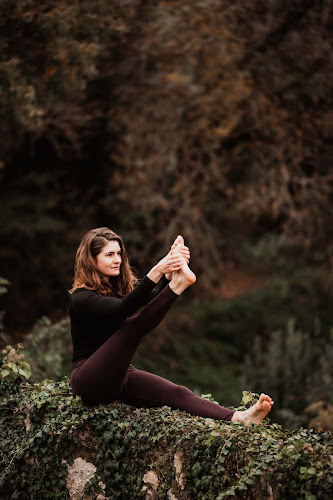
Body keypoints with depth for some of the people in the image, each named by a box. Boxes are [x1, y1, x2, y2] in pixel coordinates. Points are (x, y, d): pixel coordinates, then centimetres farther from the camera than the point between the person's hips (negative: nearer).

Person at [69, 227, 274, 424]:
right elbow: (121, 309, -30)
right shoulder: (81, 298, -10)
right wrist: (156, 272, -41)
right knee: (133, 324, -27)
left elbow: (155, 299, -8)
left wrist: (170, 274, -29)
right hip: (90, 380, -5)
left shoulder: (124, 286, 13)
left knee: (176, 393, -20)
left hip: (119, 375, 5)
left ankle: (239, 418, -40)